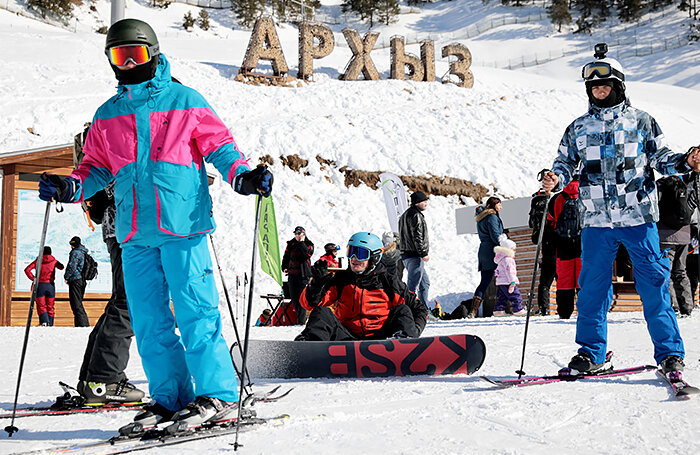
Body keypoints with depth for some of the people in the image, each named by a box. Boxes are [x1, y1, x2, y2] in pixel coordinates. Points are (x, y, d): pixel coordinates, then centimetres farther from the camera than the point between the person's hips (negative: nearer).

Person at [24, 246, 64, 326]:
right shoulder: (53, 261, 3)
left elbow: (27, 270, -7)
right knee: (50, 306, 10)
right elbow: (61, 267, 18)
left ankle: (44, 321, -25)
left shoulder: (37, 261, 2)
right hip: (50, 285, 1)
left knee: (41, 306, -3)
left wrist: (33, 278, -1)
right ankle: (50, 324, 6)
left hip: (40, 284, -1)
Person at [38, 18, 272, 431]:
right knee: (148, 319, 4)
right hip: (135, 234, 5)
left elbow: (220, 146, 5)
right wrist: (70, 187, 3)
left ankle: (218, 396, -3)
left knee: (195, 313, -7)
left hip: (183, 226, -5)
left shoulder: (185, 102, 6)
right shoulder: (107, 117, 18)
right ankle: (169, 397, 13)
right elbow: (97, 167, 23)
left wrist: (244, 176, -13)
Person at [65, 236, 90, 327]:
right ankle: (85, 323, 12)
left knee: (76, 304, -8)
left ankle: (82, 323, -15)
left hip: (75, 280, -9)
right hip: (83, 281, 9)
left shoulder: (75, 252, -11)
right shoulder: (84, 254, 18)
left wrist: (66, 277, -5)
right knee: (79, 303, 14)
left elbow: (72, 267, -18)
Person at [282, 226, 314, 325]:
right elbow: (286, 256, 19)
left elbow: (308, 254, -18)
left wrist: (301, 243, -15)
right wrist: (284, 267, 7)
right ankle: (302, 316, 20)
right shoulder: (291, 244, 12)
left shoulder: (309, 244, 1)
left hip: (303, 274, -5)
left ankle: (301, 320, -10)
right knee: (293, 297, 6)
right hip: (292, 273, 5)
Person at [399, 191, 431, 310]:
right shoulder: (415, 215, -12)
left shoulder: (405, 215, 21)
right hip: (415, 255, -11)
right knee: (412, 284, -11)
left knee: (425, 282, 19)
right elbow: (417, 236, -19)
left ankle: (425, 310, 24)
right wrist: (424, 253, -17)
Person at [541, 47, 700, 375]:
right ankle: (592, 354, 12)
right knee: (592, 284, 2)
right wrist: (555, 179, -4)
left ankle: (669, 352, -1)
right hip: (596, 219, 2)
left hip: (638, 215, -2)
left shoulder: (640, 121, 9)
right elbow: (566, 163, 18)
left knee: (653, 281, -5)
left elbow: (660, 157, 11)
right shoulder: (579, 128, 14)